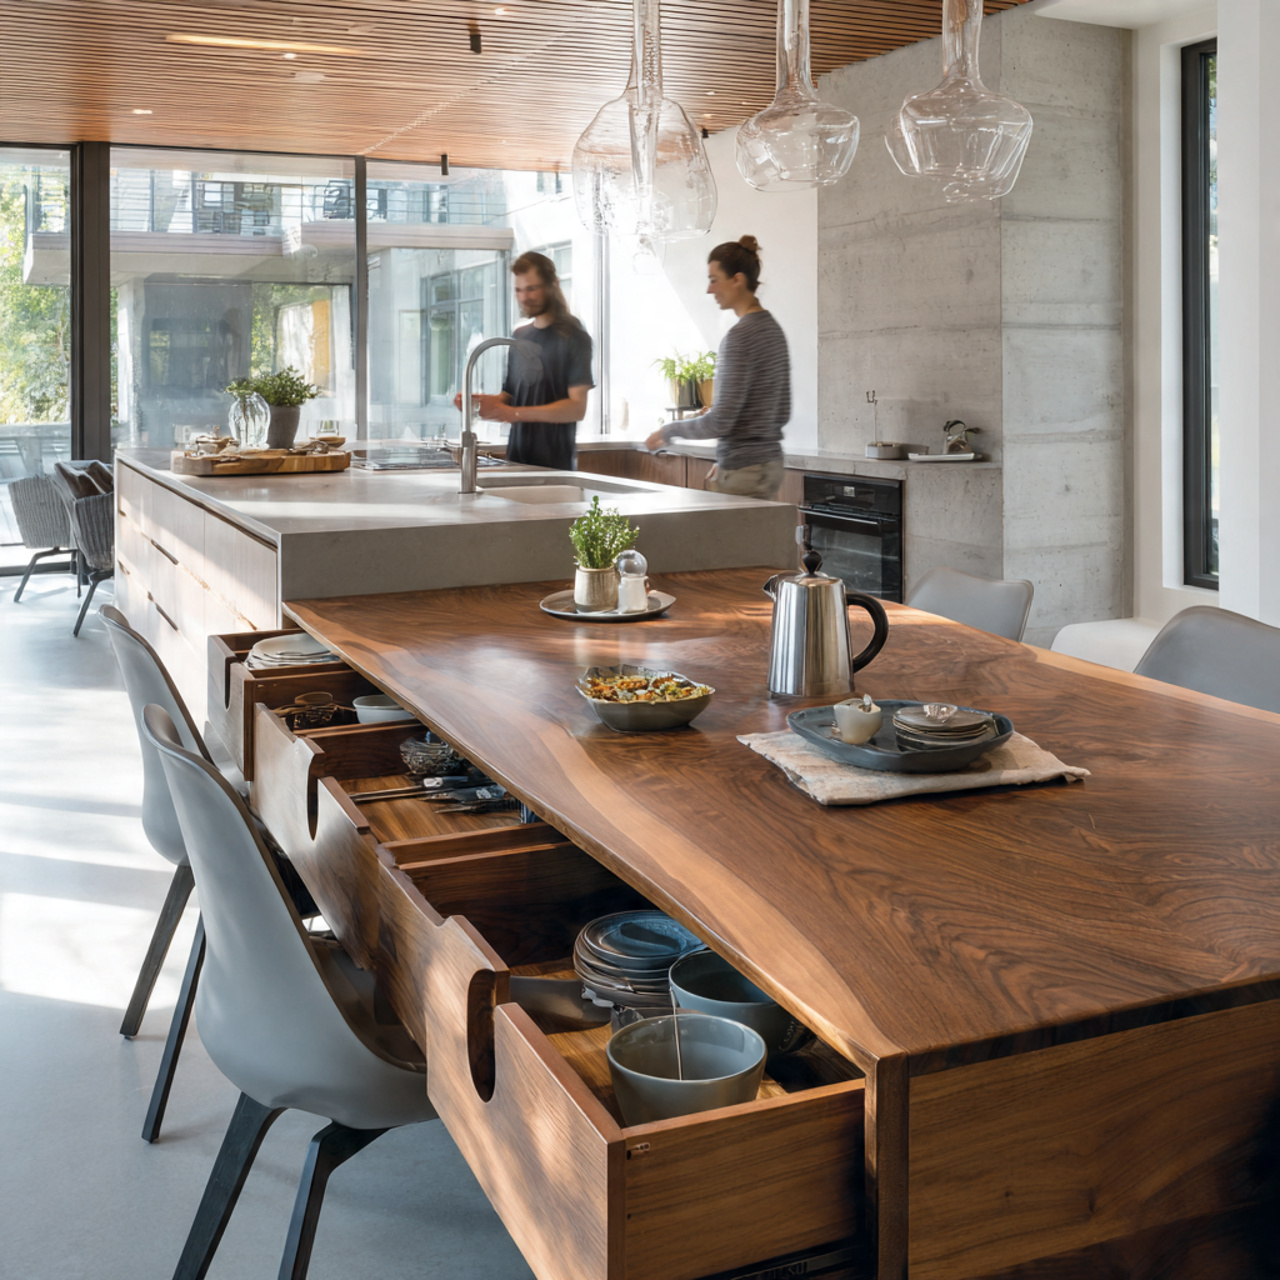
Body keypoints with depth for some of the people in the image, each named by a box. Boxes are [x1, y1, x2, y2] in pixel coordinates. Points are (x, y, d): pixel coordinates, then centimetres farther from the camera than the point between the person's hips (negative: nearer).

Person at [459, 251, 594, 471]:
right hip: (517, 459, 5)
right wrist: (478, 402, -6)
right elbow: (509, 396, 16)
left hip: (554, 463, -5)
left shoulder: (574, 337, -5)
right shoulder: (520, 335, 14)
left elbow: (577, 408, -14)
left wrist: (515, 413, -23)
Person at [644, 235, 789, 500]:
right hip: (770, 465, 9)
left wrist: (669, 431, -2)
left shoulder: (741, 335, -15)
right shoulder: (774, 329, 13)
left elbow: (721, 421, -18)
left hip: (744, 471, -9)